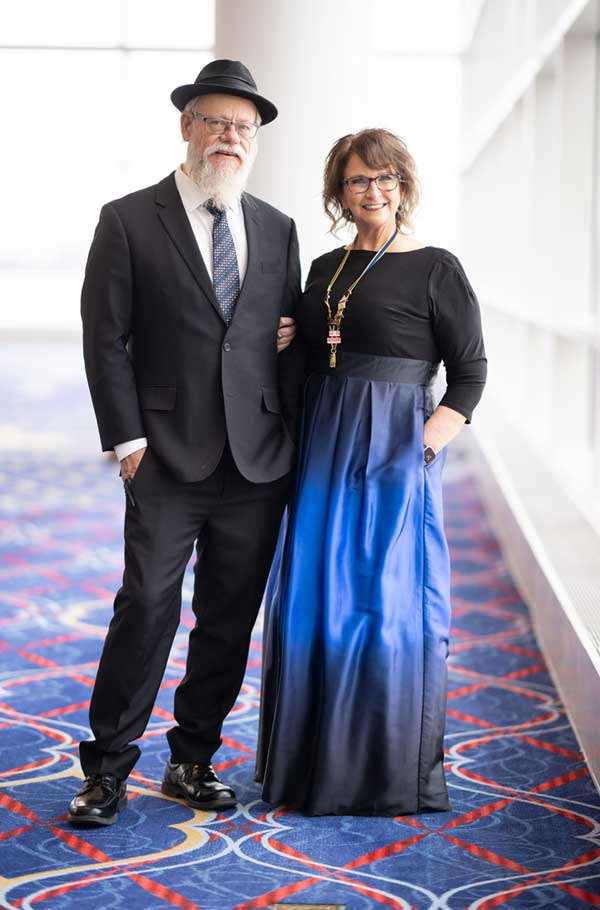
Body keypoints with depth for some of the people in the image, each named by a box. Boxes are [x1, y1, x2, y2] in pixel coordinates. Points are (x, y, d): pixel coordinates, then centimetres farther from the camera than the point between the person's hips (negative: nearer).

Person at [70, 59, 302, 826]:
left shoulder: (277, 229, 12)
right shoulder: (129, 221, -1)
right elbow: (105, 338, -4)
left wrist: (295, 434, 8)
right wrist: (128, 438, -11)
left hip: (258, 464, 4)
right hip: (168, 461, -4)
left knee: (230, 620, 8)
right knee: (147, 611, -6)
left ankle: (192, 761, 22)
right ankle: (108, 768, 6)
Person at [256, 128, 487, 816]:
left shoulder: (435, 269, -3)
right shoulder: (325, 269, 14)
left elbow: (470, 370, -4)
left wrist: (430, 442, -13)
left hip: (394, 451, -5)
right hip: (323, 450, 6)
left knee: (389, 603, -2)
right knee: (312, 601, 7)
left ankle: (394, 773, 13)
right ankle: (316, 762, 21)